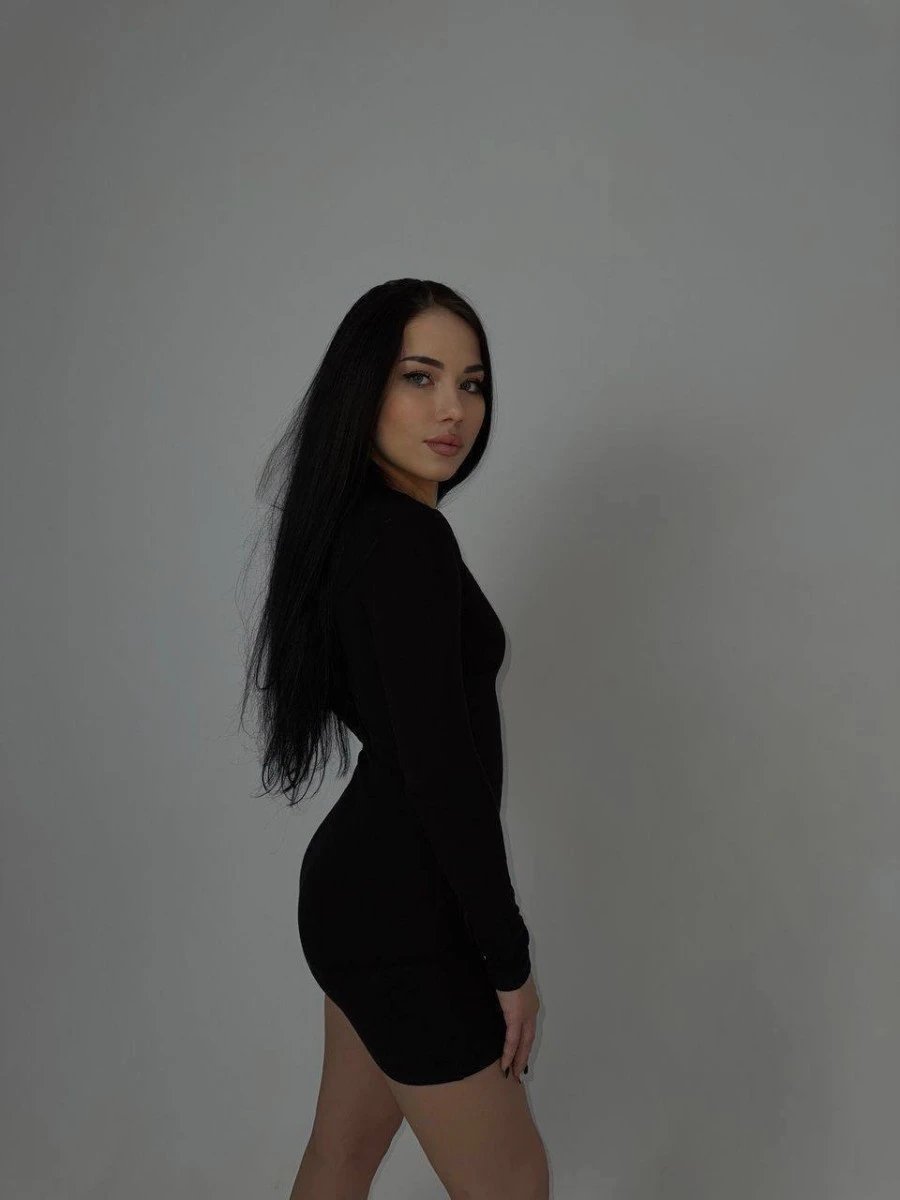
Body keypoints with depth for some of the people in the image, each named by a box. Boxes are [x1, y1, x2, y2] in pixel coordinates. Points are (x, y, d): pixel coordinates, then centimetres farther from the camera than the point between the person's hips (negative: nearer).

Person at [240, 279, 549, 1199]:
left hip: (360, 880, 10)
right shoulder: (407, 541, -21)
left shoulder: (362, 527, 10)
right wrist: (508, 958, -13)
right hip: (400, 910, -9)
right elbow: (442, 772, -23)